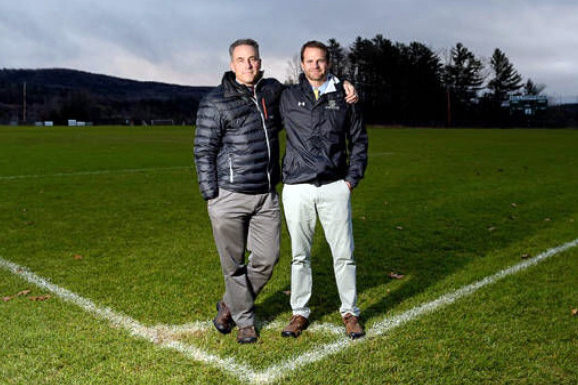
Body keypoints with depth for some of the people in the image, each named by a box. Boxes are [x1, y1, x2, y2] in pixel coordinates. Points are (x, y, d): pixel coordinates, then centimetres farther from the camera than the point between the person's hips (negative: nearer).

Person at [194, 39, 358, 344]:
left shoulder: (272, 90, 9)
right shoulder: (215, 102, -5)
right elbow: (204, 151, -4)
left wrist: (343, 88, 11)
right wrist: (211, 197, -8)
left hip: (266, 196, 5)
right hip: (229, 197, -4)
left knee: (267, 259, 7)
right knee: (234, 264, 4)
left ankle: (230, 304, 31)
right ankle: (245, 321, 25)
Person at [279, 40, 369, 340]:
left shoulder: (343, 97, 7)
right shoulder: (288, 97, 6)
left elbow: (359, 140, 13)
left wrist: (353, 178, 4)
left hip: (335, 187, 0)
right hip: (297, 189, 0)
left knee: (344, 254, 3)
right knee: (300, 255, 9)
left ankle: (350, 313, 19)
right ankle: (300, 313, 22)